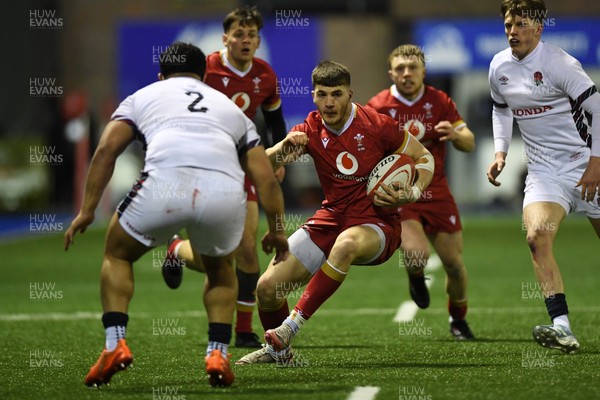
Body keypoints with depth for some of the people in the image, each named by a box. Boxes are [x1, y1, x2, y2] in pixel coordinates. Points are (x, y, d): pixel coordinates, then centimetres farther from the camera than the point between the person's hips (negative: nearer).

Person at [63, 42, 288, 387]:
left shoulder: (143, 96, 30)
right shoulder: (231, 106, 35)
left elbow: (106, 150, 12)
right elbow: (267, 180, 29)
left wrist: (87, 210, 13)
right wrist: (277, 231, 42)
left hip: (165, 185, -2)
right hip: (226, 191, 2)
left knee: (118, 256, 26)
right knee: (220, 268, 32)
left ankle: (115, 343, 9)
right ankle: (218, 353, 16)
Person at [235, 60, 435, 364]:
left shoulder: (376, 125, -10)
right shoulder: (310, 130, 1)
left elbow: (424, 158, 2)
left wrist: (411, 194, -15)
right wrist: (284, 148, -28)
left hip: (378, 223, -4)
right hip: (331, 219, 5)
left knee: (346, 243, -42)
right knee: (267, 287, -7)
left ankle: (290, 328, -37)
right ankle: (277, 350, 24)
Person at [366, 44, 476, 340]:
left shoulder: (440, 102, 1)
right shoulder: (378, 107, -6)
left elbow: (469, 144, 5)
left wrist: (455, 135, -18)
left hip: (436, 192, 3)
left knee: (454, 263, 2)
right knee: (417, 254, -25)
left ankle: (458, 319, 30)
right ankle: (415, 278, 15)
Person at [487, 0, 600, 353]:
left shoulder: (560, 64, -15)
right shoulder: (499, 67, 5)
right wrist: (501, 152, 11)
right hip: (544, 171, 4)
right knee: (537, 236, -20)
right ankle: (562, 328, -29)